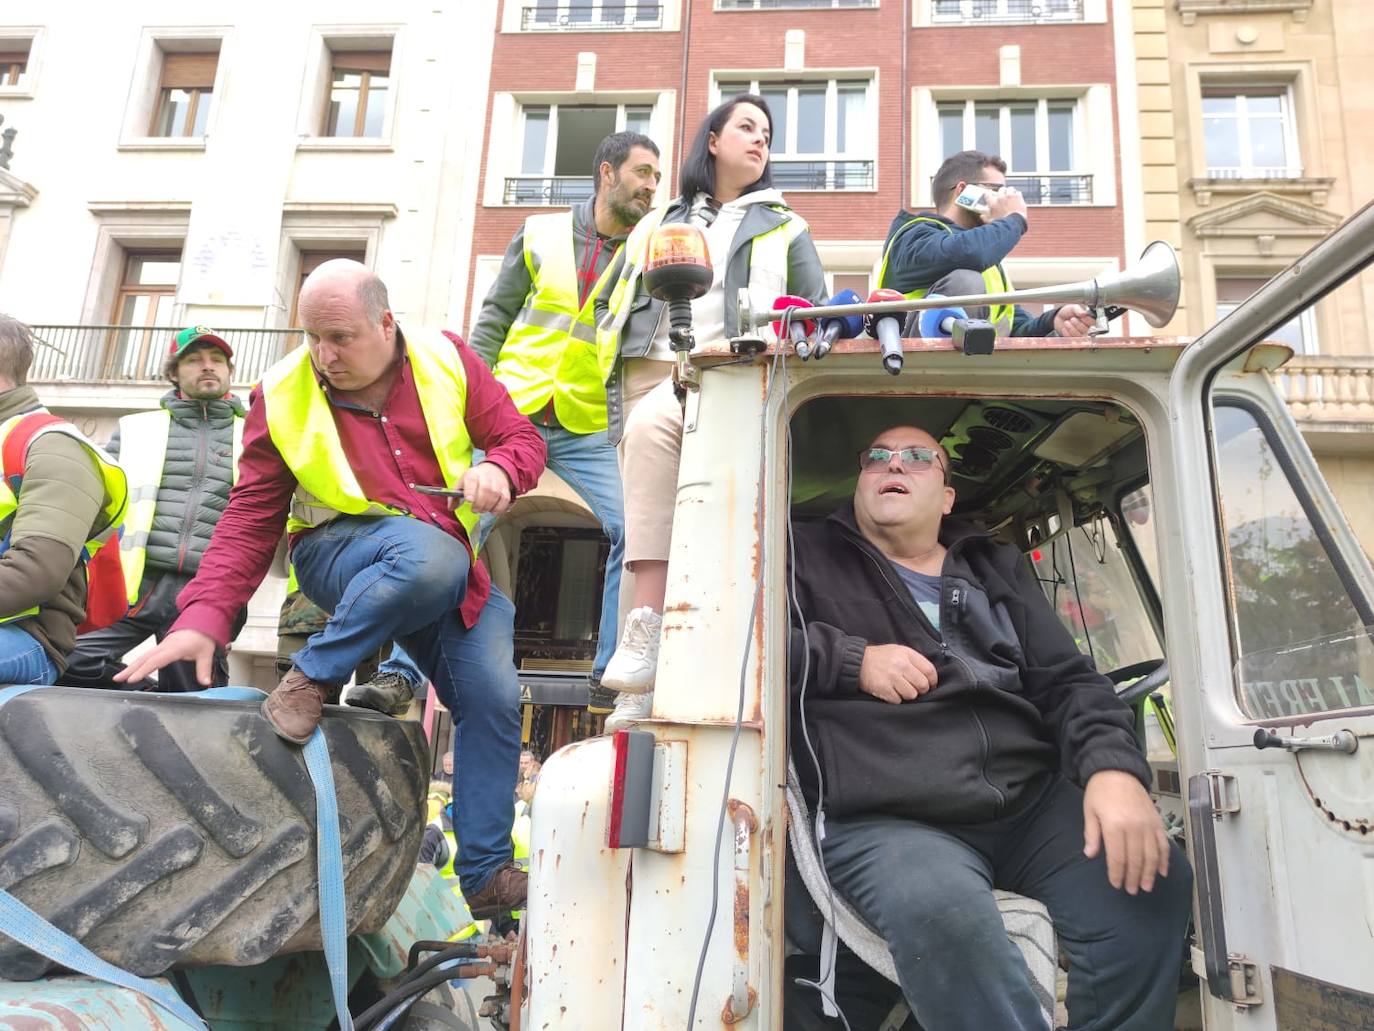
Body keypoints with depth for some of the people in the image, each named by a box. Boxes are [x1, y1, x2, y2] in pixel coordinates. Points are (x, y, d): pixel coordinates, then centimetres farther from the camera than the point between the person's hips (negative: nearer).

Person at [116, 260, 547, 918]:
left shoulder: (445, 360, -4)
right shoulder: (283, 397, -6)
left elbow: (520, 438, 0)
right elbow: (250, 518, -6)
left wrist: (498, 470, -25)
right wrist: (203, 617, -18)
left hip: (451, 569, 3)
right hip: (338, 551, -3)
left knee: (493, 698, -9)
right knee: (432, 557, -38)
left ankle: (485, 873, 5)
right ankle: (311, 679, -17)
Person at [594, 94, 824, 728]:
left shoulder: (784, 229, 22)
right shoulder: (658, 225, 27)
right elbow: (608, 304, 28)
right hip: (647, 372, 4)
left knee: (652, 427, -36)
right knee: (643, 527, -11)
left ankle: (649, 627, -41)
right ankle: (638, 691, -13)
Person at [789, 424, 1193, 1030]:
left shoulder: (998, 570, 22)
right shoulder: (812, 558, 12)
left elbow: (1069, 681, 14)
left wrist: (1114, 768, -7)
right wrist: (850, 659, -8)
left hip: (1034, 798, 5)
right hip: (886, 819, -4)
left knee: (1151, 881, -20)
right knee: (941, 910, -36)